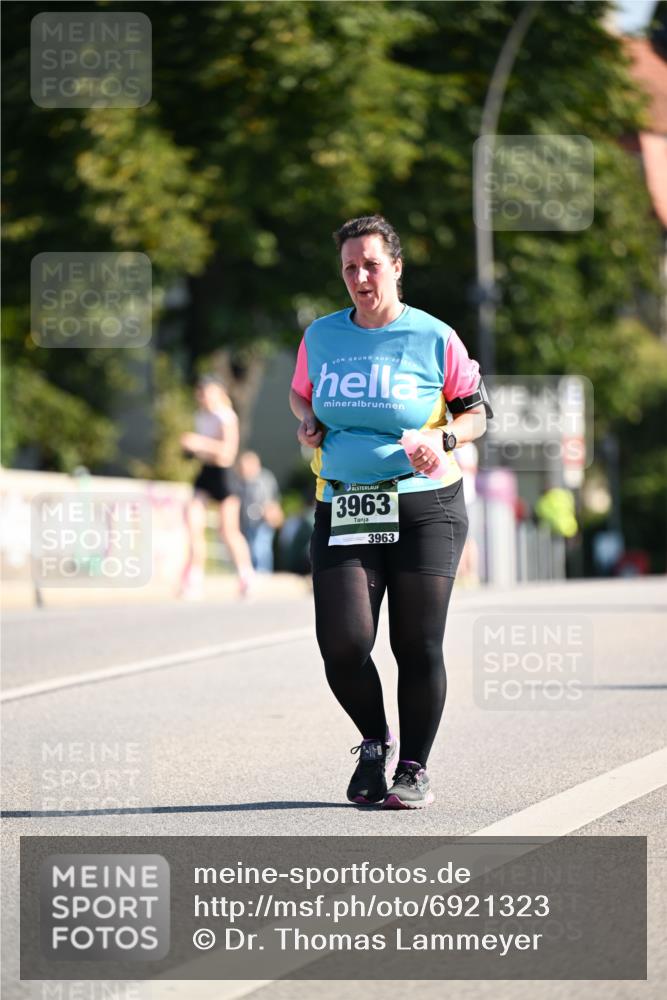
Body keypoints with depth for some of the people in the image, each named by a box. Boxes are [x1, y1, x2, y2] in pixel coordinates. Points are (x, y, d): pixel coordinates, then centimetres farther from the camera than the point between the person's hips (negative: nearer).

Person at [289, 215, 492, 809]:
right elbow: (300, 392, 27)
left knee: (418, 646, -1)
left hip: (425, 508, -2)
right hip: (343, 510, 2)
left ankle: (415, 769, 17)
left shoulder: (434, 339, -1)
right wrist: (308, 421, 5)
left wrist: (443, 437, -12)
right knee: (343, 644, -11)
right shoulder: (321, 337, 8)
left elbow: (477, 410, 8)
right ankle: (375, 742, 17)